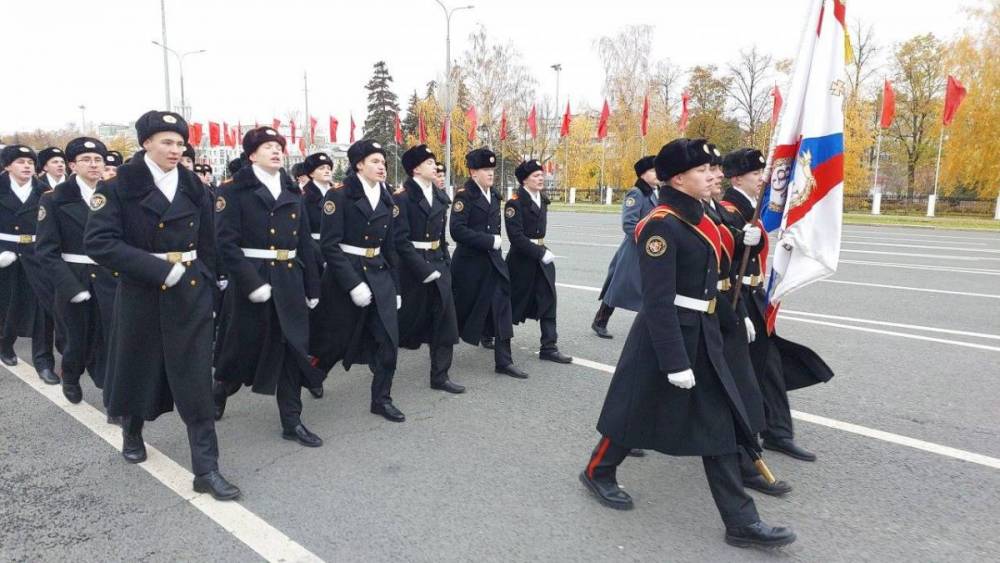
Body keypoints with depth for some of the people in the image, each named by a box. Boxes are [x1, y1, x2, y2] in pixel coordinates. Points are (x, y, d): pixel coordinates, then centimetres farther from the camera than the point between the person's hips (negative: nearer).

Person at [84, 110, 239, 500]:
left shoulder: (194, 188, 5)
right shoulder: (119, 186, -7)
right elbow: (98, 242, -17)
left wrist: (205, 283, 4)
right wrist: (159, 268, -22)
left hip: (191, 295, 2)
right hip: (141, 294, -2)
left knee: (197, 380, -2)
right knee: (137, 369, 16)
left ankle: (206, 469, 2)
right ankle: (132, 434, 46)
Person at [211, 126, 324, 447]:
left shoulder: (292, 192, 11)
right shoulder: (236, 192, -4)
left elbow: (305, 243, 11)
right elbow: (226, 241, -13)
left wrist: (312, 287, 9)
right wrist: (252, 283, -22)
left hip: (289, 279, 4)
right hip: (252, 279, -4)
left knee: (293, 347, 3)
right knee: (243, 345, 9)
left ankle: (292, 421, 11)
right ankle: (219, 392, 39)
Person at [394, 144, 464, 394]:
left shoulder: (440, 196, 11)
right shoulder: (402, 197, -11)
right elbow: (401, 239, -18)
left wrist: (445, 263, 7)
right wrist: (424, 269, -21)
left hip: (438, 264, 6)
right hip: (413, 267, -6)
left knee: (445, 321, 2)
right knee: (407, 319, 6)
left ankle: (440, 376, 10)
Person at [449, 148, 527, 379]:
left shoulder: (494, 195, 10)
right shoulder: (464, 195, -12)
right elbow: (457, 230, -23)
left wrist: (496, 244, 9)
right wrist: (490, 241, -20)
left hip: (493, 261, 6)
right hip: (469, 262, -6)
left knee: (501, 308, -1)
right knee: (461, 309, 8)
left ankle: (503, 361, 3)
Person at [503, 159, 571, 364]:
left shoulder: (542, 199, 9)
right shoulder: (515, 202, -15)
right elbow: (516, 236, -21)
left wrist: (544, 251, 12)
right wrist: (540, 253, -24)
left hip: (541, 255, 7)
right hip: (522, 258, -7)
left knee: (548, 299, 0)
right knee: (515, 300, 6)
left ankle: (549, 347, 5)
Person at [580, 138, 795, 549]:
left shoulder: (696, 217, 9)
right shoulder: (661, 225, -19)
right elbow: (657, 301, -23)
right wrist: (675, 361, -24)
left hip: (702, 336, 9)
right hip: (665, 337, -8)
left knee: (721, 425, 8)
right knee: (638, 413, 10)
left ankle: (741, 522, 16)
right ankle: (597, 473, 36)